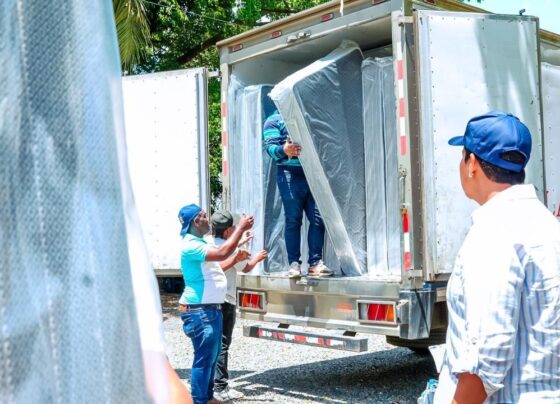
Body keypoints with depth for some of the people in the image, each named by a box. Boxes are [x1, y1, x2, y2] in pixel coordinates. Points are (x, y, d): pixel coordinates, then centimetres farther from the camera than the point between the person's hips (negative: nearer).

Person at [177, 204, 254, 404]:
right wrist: (241, 228, -22)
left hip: (211, 309, 11)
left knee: (212, 356, 17)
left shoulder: (199, 244, 16)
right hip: (199, 311, -11)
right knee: (204, 358, -7)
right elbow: (222, 253, -29)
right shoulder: (191, 245, -18)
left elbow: (216, 268, 29)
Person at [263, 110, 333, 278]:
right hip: (290, 174, -5)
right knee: (293, 220, -4)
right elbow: (270, 146, -7)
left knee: (318, 219, -1)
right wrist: (284, 150, -27)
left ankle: (316, 262, 4)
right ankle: (294, 263, 1)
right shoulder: (274, 121, 6)